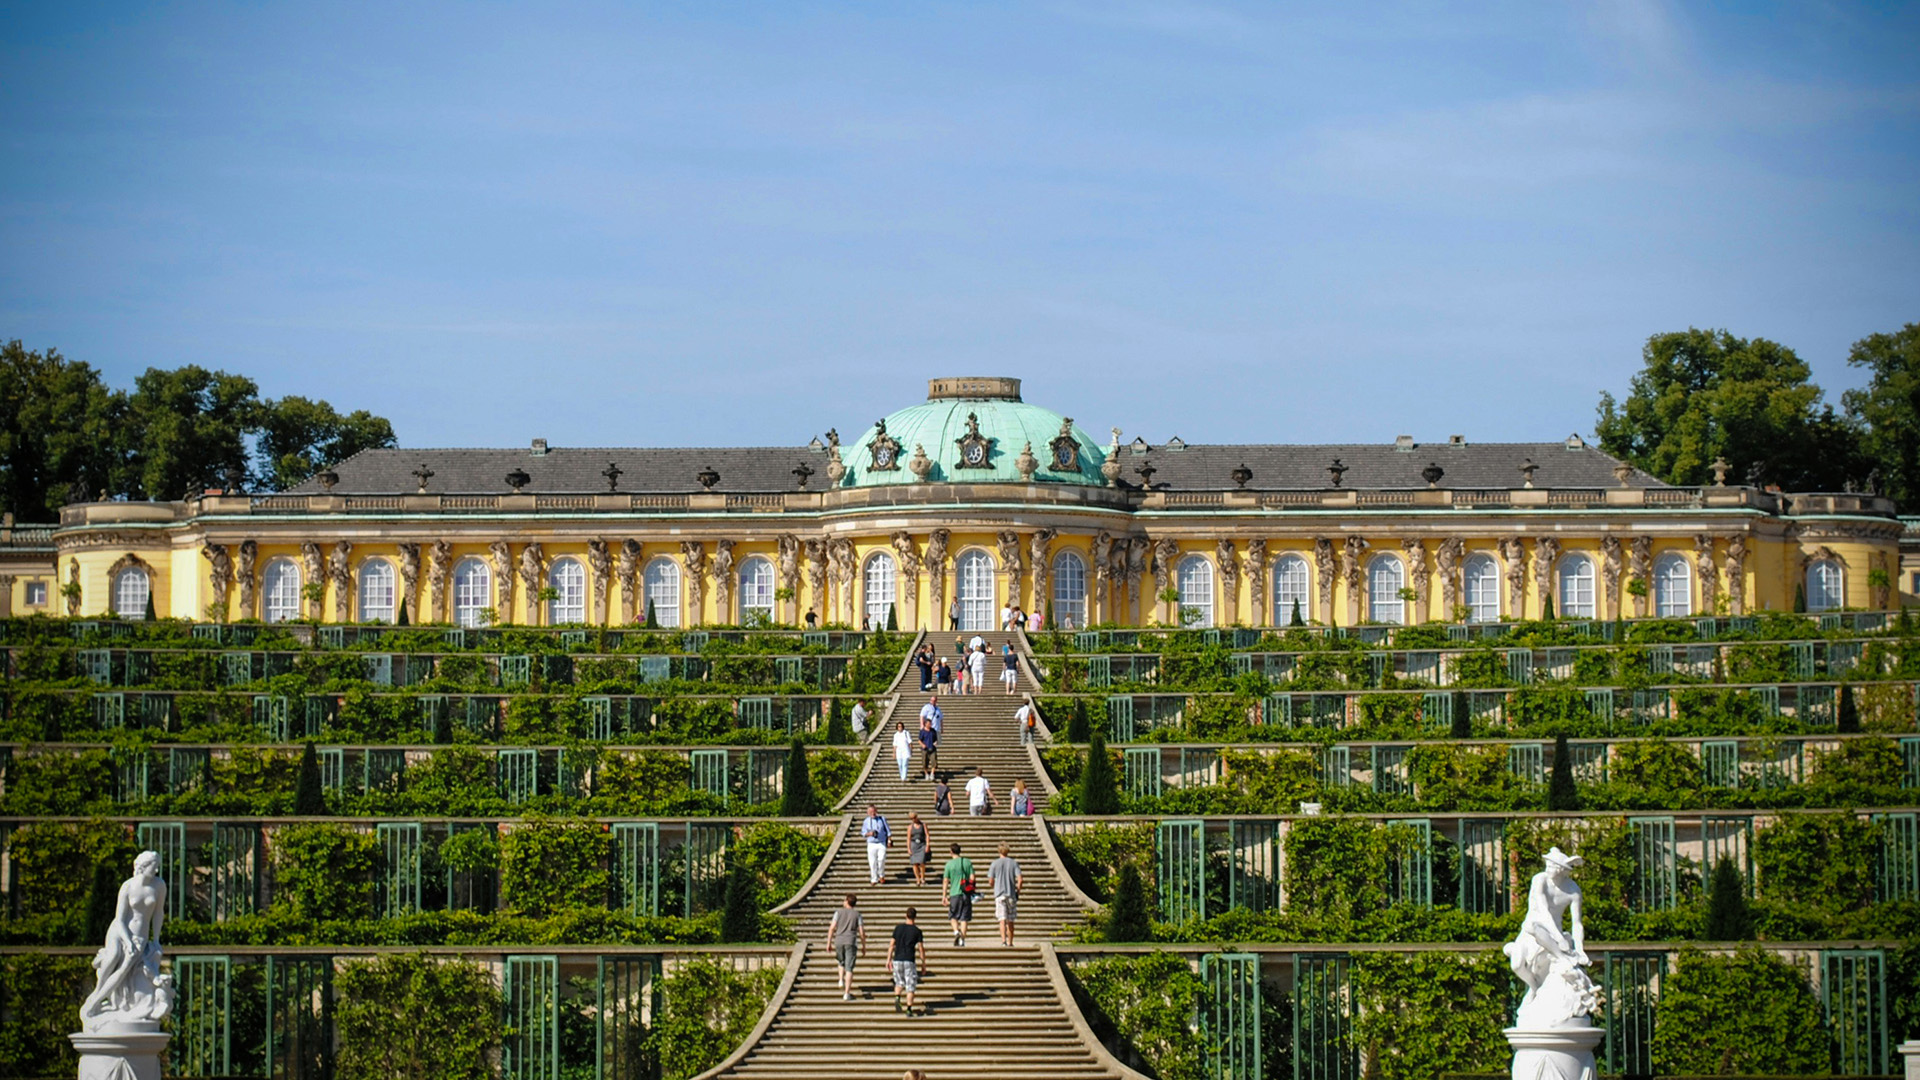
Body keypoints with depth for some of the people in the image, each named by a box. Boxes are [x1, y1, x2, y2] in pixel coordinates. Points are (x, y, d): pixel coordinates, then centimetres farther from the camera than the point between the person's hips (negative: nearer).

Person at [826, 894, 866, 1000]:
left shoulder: (839, 912, 4)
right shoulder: (857, 914, 4)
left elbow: (832, 928, -3)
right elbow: (862, 932, 1)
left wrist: (829, 942, 3)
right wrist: (864, 946, 11)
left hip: (839, 941, 1)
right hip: (851, 942, -1)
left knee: (842, 962, 28)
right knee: (849, 968, -1)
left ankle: (841, 980, 7)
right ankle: (847, 993, -5)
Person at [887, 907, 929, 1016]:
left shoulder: (898, 928, 4)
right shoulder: (917, 931, -3)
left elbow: (891, 945, 5)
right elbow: (921, 949, -3)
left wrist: (889, 959, 12)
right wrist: (923, 964, 5)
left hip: (897, 960, 3)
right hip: (910, 961, -3)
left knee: (899, 982, 20)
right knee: (910, 986, 4)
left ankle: (897, 998, -8)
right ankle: (909, 1010, 0)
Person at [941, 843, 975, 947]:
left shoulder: (949, 864, -4)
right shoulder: (968, 862, 2)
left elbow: (945, 881, -3)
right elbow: (972, 878, -1)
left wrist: (945, 896, 0)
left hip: (954, 893, -2)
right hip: (966, 894, 2)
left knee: (953, 917, 13)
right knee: (964, 918, 5)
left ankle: (956, 931, -13)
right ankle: (962, 941, 2)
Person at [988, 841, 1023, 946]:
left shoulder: (994, 864, -1)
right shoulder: (1014, 863, 2)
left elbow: (990, 882, -1)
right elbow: (1020, 880, -5)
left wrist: (991, 886, 22)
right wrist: (1018, 890, 11)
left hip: (999, 894, -2)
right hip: (1011, 894, 2)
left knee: (1002, 919, -10)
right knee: (1010, 920, 12)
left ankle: (1003, 940, -28)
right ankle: (1010, 942, 19)